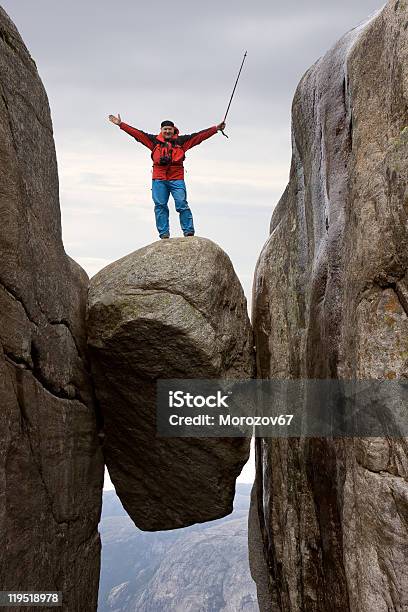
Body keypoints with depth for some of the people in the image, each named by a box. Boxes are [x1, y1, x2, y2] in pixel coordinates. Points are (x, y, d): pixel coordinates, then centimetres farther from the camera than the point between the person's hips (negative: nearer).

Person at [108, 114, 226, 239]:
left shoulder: (181, 141, 13)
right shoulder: (154, 140, 15)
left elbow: (199, 135, 10)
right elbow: (137, 133, 14)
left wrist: (216, 128, 4)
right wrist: (121, 124, 11)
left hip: (177, 179, -2)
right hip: (159, 179, 2)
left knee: (182, 205, -8)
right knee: (160, 206, -2)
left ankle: (189, 232, -5)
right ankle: (164, 233, 1)